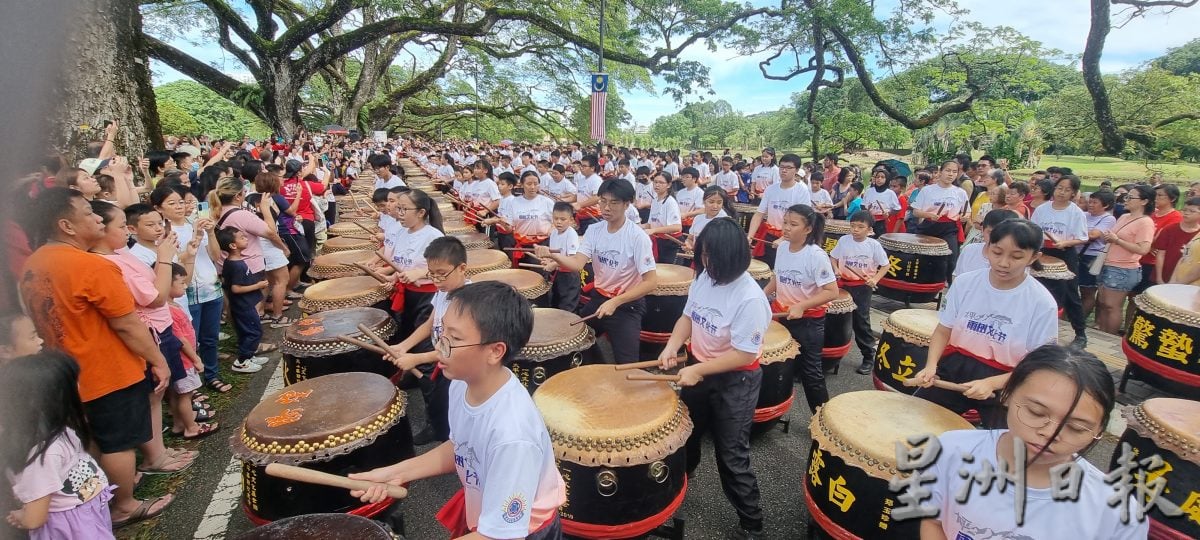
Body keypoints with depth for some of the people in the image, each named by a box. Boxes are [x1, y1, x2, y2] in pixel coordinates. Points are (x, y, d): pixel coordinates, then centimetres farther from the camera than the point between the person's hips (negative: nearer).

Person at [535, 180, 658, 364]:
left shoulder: (638, 237, -19)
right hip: (598, 297, 6)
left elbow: (651, 282, -21)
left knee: (626, 363, -13)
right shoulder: (594, 230, -2)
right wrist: (552, 255, -35)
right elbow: (577, 264, -15)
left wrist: (615, 302, -27)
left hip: (628, 304, -5)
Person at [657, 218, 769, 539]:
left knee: (732, 456, 5)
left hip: (735, 382, -7)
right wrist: (672, 346, -11)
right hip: (698, 370, 7)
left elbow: (745, 354, -27)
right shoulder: (703, 277, -6)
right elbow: (688, 316, 6)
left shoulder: (749, 298, -29)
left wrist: (699, 370, -25)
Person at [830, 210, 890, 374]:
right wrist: (836, 269, -10)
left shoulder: (874, 245, -9)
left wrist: (875, 279, -16)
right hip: (844, 284, 3)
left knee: (861, 321, -1)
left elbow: (885, 265, -2)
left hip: (863, 287, -3)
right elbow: (833, 257, 8)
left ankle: (869, 357, 11)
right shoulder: (844, 240, -4)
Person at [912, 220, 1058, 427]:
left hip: (1005, 384, -2)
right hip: (954, 368, 2)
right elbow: (943, 331, 3)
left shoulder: (1042, 304, -12)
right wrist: (931, 365, -14)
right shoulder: (965, 282, -5)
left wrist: (991, 383, -23)